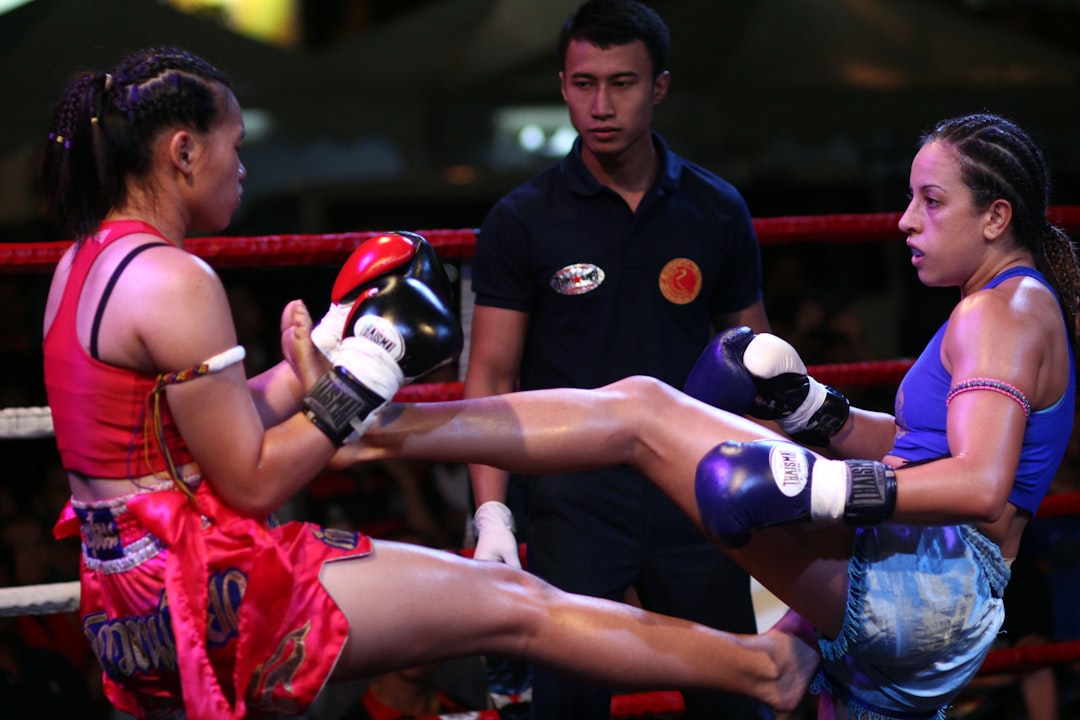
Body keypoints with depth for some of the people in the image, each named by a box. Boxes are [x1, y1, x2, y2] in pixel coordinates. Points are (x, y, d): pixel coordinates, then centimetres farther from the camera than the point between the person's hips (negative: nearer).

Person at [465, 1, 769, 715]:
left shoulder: (717, 210, 4)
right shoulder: (521, 221, -1)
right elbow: (492, 376, -2)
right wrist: (491, 514, -12)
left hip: (696, 496, 2)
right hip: (570, 503, -2)